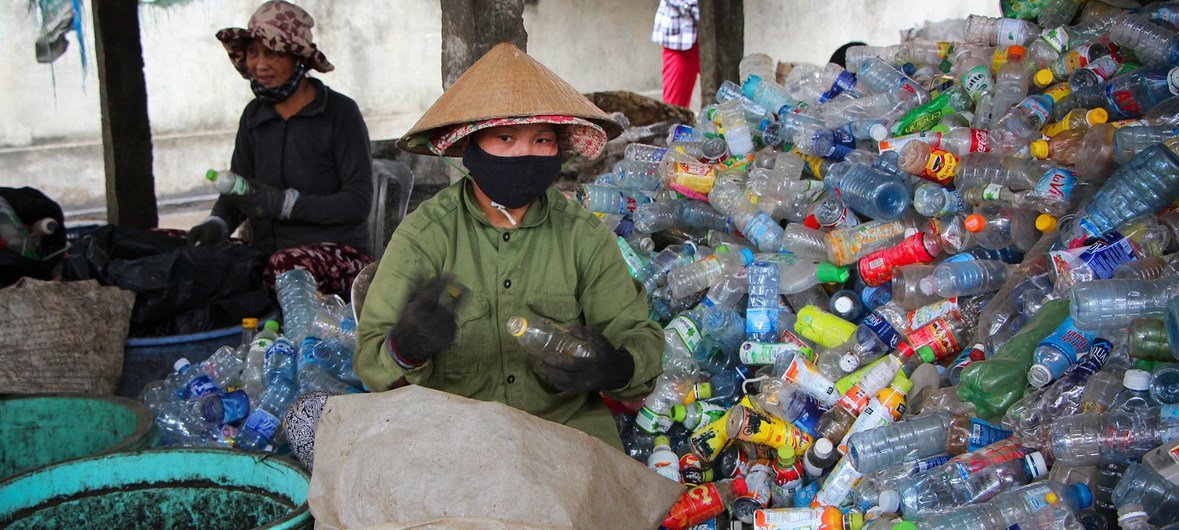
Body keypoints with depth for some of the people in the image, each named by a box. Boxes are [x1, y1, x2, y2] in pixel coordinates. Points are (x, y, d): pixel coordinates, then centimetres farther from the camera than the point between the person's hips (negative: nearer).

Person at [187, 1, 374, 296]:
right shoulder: (254, 116, 15)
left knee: (283, 267, -38)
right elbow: (235, 193, 15)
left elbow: (359, 203, -10)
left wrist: (284, 202, -20)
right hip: (268, 249, 5)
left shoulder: (340, 112, -4)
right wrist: (217, 224, -9)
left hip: (339, 250, -5)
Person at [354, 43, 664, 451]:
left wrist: (618, 368, -22)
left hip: (569, 420, 1)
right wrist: (407, 347, -34)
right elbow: (371, 364, -9)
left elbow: (640, 337, 3)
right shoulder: (423, 235, -6)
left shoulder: (584, 235, 1)